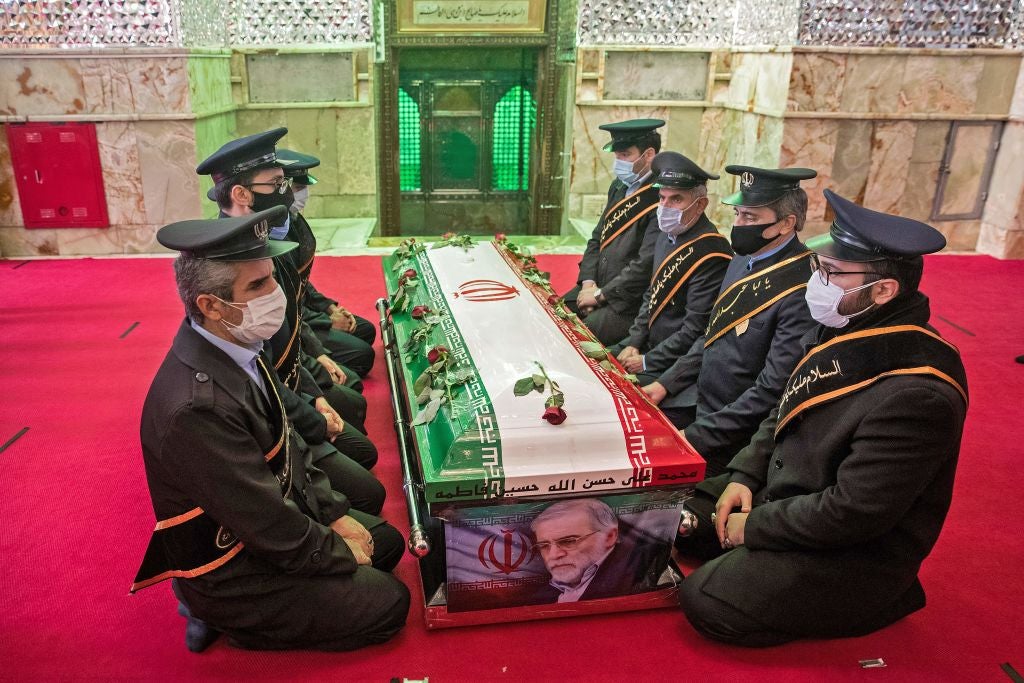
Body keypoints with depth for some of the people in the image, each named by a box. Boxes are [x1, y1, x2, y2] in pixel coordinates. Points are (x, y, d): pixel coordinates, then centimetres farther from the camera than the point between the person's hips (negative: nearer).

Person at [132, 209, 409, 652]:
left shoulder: (237, 349, -8)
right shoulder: (199, 406, -36)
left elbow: (287, 442, 5)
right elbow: (271, 528, -27)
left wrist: (335, 514, 2)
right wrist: (341, 553, -11)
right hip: (232, 570, -8)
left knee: (387, 542, 15)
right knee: (388, 602, -3)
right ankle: (234, 622, 8)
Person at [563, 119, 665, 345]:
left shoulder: (661, 200, -16)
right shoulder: (619, 187, 11)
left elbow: (646, 265, -20)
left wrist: (601, 294, -14)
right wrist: (588, 283, 0)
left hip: (628, 304, -8)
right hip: (596, 288, 8)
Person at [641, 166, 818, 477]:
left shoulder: (802, 290, -23)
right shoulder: (743, 261, 5)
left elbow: (772, 390, -24)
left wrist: (696, 436, -22)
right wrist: (666, 383, 6)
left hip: (734, 434, -8)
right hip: (695, 400, 8)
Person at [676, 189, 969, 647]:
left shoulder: (915, 395, -31)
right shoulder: (841, 329, -4)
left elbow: (853, 513, -28)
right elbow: (784, 413, 10)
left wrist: (755, 526, -17)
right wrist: (744, 475, -2)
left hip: (855, 551, -8)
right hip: (783, 491, 8)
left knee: (705, 602, -15)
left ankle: (868, 601, 2)